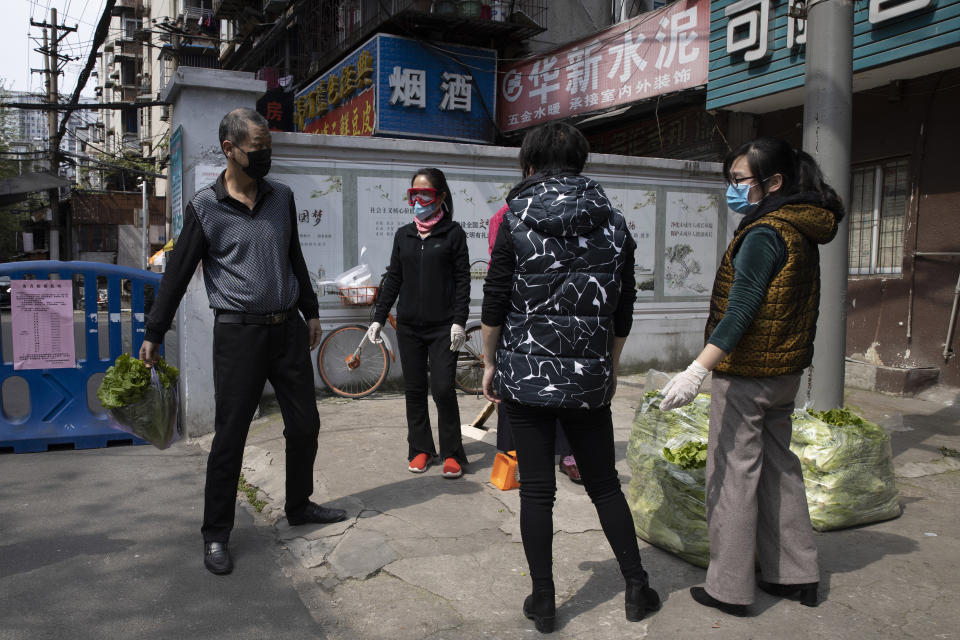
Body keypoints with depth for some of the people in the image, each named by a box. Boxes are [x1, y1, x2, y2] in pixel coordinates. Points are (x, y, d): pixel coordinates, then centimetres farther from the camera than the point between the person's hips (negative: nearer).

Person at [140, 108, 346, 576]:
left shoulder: (281, 197, 8)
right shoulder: (205, 206, -4)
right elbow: (177, 273, 0)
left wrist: (310, 312, 19)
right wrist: (153, 335, 0)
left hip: (288, 328, 5)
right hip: (238, 332, -4)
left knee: (304, 423, 12)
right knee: (229, 436, 0)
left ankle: (299, 505, 33)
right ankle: (216, 534, 16)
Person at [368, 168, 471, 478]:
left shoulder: (453, 233, 0)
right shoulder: (403, 234, 12)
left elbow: (463, 280, -2)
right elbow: (393, 278, 14)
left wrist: (459, 321, -11)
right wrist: (378, 318, 10)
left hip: (443, 327, -4)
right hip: (409, 326, 4)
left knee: (443, 389, -8)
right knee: (414, 390, 8)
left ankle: (452, 454, 6)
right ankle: (420, 449, 20)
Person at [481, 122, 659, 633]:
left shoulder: (515, 221, -5)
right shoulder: (614, 224, 4)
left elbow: (495, 303, -6)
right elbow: (623, 310, 7)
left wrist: (490, 363, 6)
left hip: (525, 376, -2)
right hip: (588, 379, 3)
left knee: (536, 490, 7)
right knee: (605, 484, 16)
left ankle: (543, 602, 18)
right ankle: (637, 588, 25)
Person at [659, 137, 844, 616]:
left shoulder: (763, 235, -17)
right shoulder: (801, 232, 11)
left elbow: (740, 311, -27)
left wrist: (697, 370, -33)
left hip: (747, 373, -9)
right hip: (785, 370, 10)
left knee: (733, 473, -1)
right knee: (777, 466, 18)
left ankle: (729, 589, 9)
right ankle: (797, 574, 29)